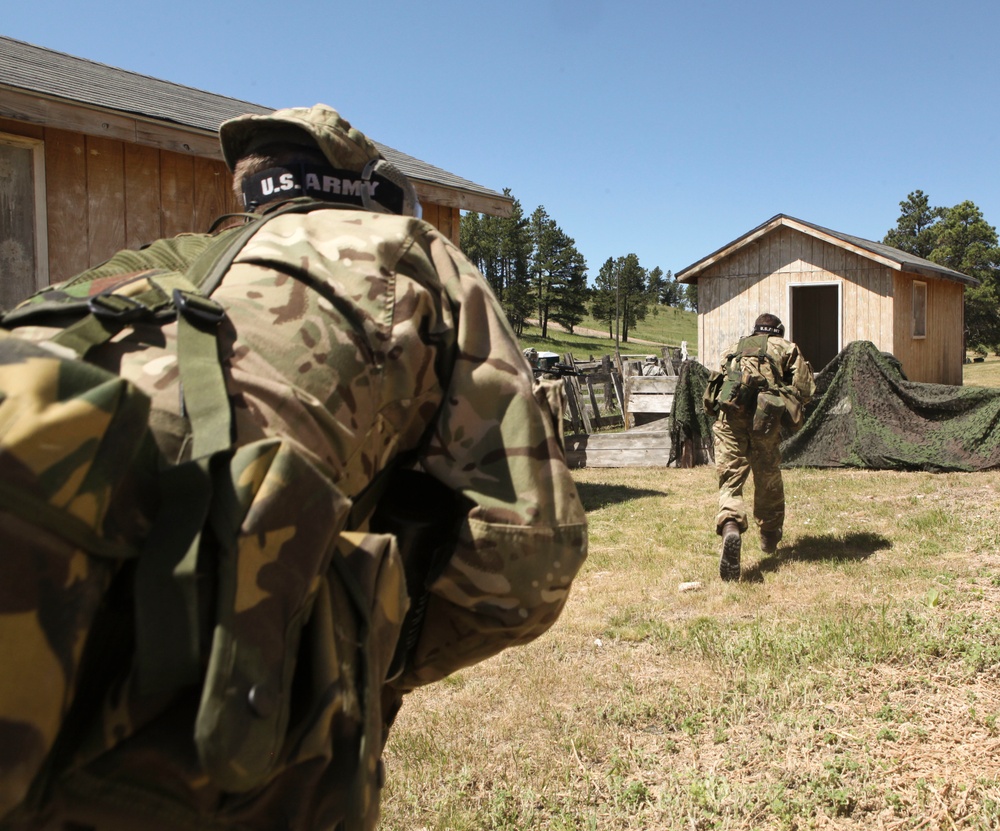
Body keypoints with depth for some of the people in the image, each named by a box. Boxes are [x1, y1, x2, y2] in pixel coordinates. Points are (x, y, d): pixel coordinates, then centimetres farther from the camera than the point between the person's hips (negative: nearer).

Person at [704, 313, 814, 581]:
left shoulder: (735, 348, 30)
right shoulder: (786, 348, 21)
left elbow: (710, 398, 27)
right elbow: (805, 388, 10)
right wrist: (789, 404, 27)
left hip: (730, 414, 1)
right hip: (765, 417, -1)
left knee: (730, 480, -1)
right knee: (769, 477, 18)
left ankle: (731, 528, -29)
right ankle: (770, 536, 35)